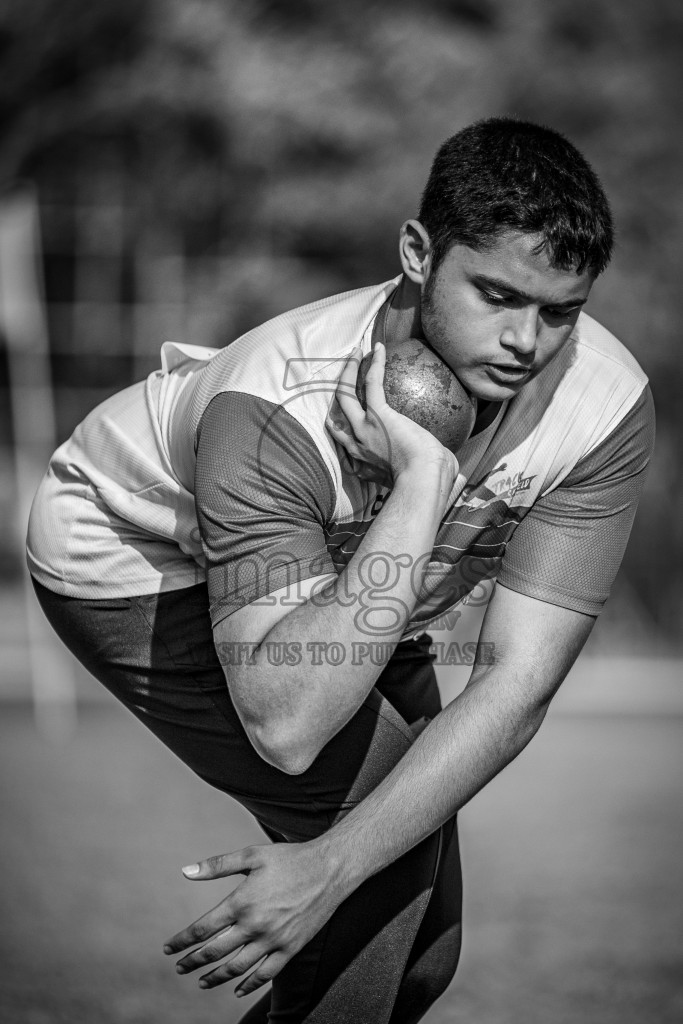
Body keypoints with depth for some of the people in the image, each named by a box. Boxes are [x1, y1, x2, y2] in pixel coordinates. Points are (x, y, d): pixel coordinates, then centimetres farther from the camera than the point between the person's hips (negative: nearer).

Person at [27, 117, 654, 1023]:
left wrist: (330, 870, -40)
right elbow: (287, 727, -46)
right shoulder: (276, 415, -41)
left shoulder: (607, 408, -29)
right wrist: (422, 483, -49)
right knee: (379, 802, -24)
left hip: (341, 571, 5)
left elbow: (516, 685, -30)